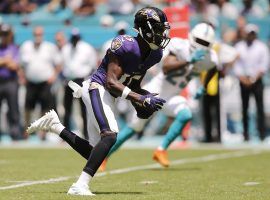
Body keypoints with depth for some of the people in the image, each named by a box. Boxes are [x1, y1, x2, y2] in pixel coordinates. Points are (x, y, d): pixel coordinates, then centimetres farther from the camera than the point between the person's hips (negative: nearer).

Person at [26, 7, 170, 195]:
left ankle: (54, 124, 23)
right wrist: (141, 99, -31)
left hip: (108, 96, 9)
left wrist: (144, 100, -1)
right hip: (97, 88, -9)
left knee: (94, 152, 9)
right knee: (110, 135, -29)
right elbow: (111, 82, -25)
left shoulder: (154, 54, 6)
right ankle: (80, 185, -29)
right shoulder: (126, 45, -21)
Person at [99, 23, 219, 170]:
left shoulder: (208, 58, -7)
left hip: (172, 97, 4)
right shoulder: (179, 46, -21)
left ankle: (161, 150, -14)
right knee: (134, 127, 3)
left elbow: (213, 69, 19)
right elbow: (165, 68, -34)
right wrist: (189, 61, -40)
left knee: (185, 116, -27)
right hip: (156, 90, -4)